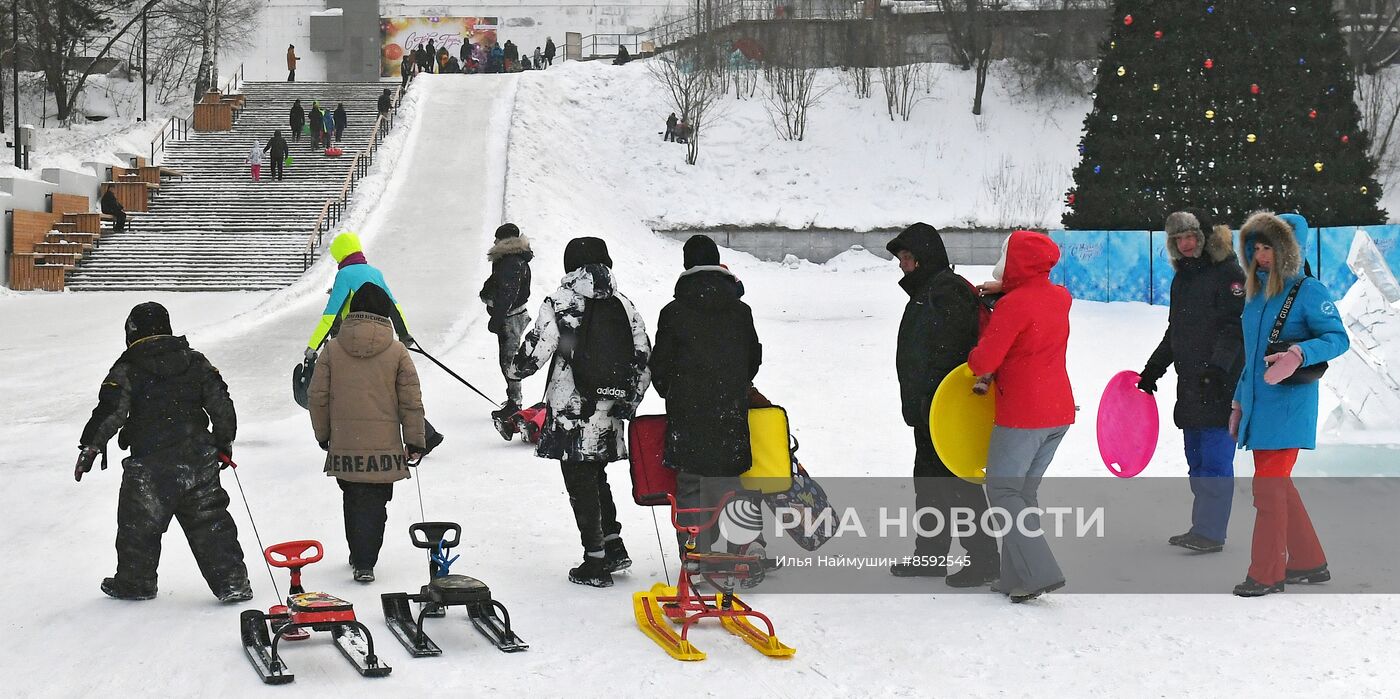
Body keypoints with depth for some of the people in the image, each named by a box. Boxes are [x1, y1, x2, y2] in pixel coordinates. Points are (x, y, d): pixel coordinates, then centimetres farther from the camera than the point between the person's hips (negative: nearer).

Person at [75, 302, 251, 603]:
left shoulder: (127, 369, -3)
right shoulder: (195, 362, 9)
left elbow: (110, 411, -10)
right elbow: (221, 404, 9)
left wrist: (90, 446, -2)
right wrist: (224, 443, 18)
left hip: (150, 463, -3)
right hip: (199, 459, 4)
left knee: (140, 522, 13)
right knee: (210, 521, 7)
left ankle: (135, 582, 25)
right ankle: (232, 583, 3)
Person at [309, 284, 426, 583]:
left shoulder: (332, 349, 0)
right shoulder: (397, 351, -4)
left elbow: (318, 396, 4)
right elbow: (411, 401, -3)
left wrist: (323, 434, 17)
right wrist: (415, 441, 5)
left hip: (343, 444, 2)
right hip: (383, 446, -2)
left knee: (352, 499, 18)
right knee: (374, 503, 3)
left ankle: (358, 556, 28)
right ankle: (365, 564, -4)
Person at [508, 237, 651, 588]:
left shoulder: (559, 303, -11)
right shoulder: (622, 305, 5)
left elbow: (535, 352, -12)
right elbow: (643, 357, 7)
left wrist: (515, 370, 11)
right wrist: (628, 401, 17)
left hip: (570, 414, -5)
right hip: (607, 413, 5)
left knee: (581, 484, 3)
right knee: (597, 477, 23)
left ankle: (596, 562, 6)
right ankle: (614, 547, 24)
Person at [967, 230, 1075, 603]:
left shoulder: (1014, 304, -17)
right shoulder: (1060, 298, 7)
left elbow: (984, 361, -19)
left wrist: (975, 361, 4)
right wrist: (1000, 291, 17)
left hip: (1021, 415, -8)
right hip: (1060, 411, 8)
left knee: (1002, 491, 0)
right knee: (1025, 490, 15)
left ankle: (1038, 573, -11)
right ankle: (1017, 578, 14)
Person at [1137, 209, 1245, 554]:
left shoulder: (1229, 274, -6)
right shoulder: (1182, 279, 20)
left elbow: (1237, 325, -15)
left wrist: (1217, 366, -25)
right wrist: (1152, 369, 23)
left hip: (1222, 384, -9)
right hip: (1191, 384, 9)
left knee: (1215, 458, -10)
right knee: (1197, 460, 9)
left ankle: (1209, 531, -11)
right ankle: (1203, 528, 14)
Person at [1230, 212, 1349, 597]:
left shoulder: (1308, 291, -9)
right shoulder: (1256, 294, 13)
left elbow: (1338, 338, -15)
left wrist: (1299, 353, -32)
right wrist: (1240, 401, 19)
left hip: (1287, 404, -8)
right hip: (1257, 403, 8)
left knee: (1268, 488, -7)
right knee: (1277, 485, 14)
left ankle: (1266, 574, 1)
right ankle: (1310, 562, 26)